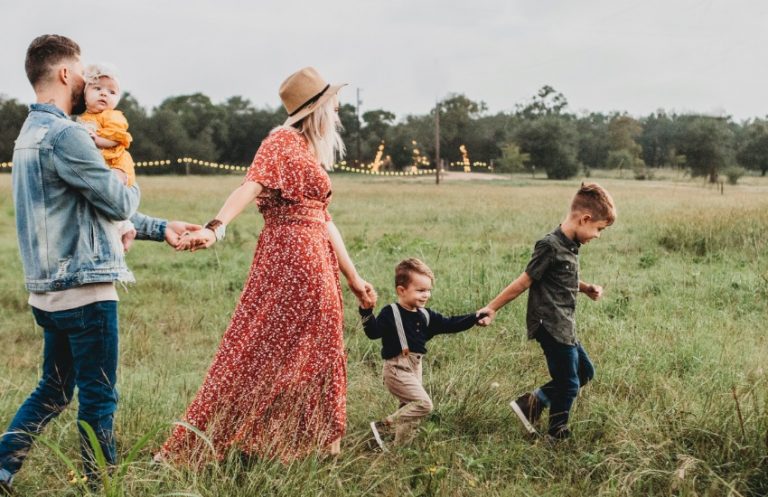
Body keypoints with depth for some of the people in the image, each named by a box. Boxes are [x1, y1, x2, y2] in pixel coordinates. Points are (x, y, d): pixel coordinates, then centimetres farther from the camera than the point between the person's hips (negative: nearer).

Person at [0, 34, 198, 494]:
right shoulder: (64, 134, -17)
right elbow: (119, 203, -13)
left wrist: (161, 229, 16)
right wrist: (133, 188, 11)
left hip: (50, 290, 10)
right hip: (84, 288, -10)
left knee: (54, 389, 20)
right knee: (98, 399, 2)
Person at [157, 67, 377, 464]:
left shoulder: (310, 153, 19)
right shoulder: (282, 141, -7)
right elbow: (251, 185, -24)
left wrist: (352, 277, 21)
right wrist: (216, 227, -41)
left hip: (315, 263, 9)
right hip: (290, 257, -9)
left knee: (308, 355, 12)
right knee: (260, 351, -6)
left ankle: (296, 443, 22)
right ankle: (197, 447, 1)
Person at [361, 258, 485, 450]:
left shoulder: (426, 316, 10)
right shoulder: (390, 313, -11)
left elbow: (449, 324, 14)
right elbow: (373, 332, -21)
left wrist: (474, 318, 7)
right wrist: (367, 311, -36)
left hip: (415, 368, 8)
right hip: (397, 368, -8)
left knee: (410, 408, 12)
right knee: (423, 404, -16)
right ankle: (383, 427, -8)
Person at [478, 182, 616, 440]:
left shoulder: (571, 246, 8)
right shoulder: (551, 246, -20)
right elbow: (524, 282, -16)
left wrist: (587, 288, 6)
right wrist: (492, 308, -10)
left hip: (564, 327, 10)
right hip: (551, 326, -10)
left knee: (585, 372, 19)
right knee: (568, 384, 3)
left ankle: (531, 403, 19)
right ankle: (557, 435, 22)